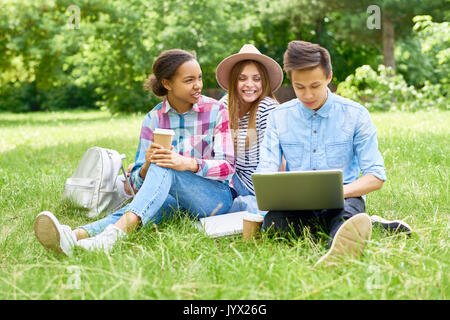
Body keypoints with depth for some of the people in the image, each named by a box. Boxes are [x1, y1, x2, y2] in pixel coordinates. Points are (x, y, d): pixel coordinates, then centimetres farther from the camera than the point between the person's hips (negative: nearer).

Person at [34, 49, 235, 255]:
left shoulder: (217, 111, -3)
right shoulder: (153, 120, 4)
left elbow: (227, 166, -11)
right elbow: (137, 183, 2)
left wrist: (189, 164, -31)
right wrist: (147, 166, -23)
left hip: (216, 197, -2)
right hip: (174, 198, 2)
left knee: (164, 167, -32)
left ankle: (114, 233, -55)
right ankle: (77, 236, -60)